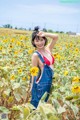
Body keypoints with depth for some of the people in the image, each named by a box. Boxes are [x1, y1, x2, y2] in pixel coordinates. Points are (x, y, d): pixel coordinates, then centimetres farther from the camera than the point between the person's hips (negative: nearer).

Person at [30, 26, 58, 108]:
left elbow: (56, 37, -1)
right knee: (38, 105, 9)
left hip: (49, 82, 6)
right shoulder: (36, 55, -16)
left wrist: (45, 34, -17)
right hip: (41, 84, -6)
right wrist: (32, 87, -5)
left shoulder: (48, 49, 2)